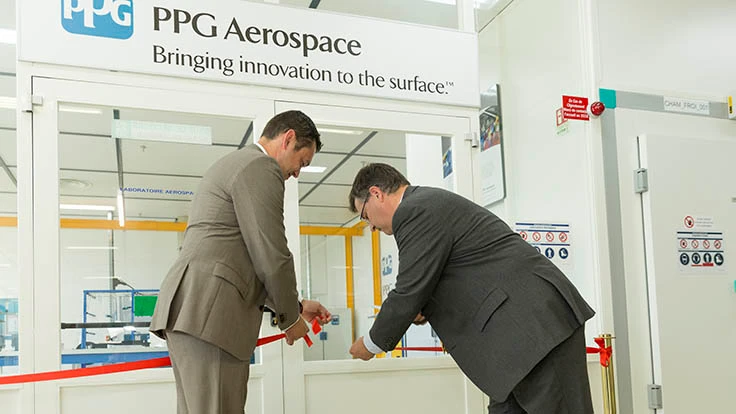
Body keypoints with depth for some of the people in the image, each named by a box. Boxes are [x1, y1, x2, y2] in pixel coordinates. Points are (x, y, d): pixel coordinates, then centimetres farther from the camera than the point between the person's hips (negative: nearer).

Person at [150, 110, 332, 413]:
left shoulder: (234, 164, 26)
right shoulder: (261, 168, -6)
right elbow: (271, 257, -11)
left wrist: (296, 306, 26)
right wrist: (290, 318, 5)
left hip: (189, 310, 10)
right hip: (210, 313, -10)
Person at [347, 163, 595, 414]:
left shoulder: (415, 211, -10)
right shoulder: (435, 203, 21)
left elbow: (409, 293, -11)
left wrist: (372, 344, 5)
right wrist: (425, 309, 12)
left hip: (537, 327, -11)